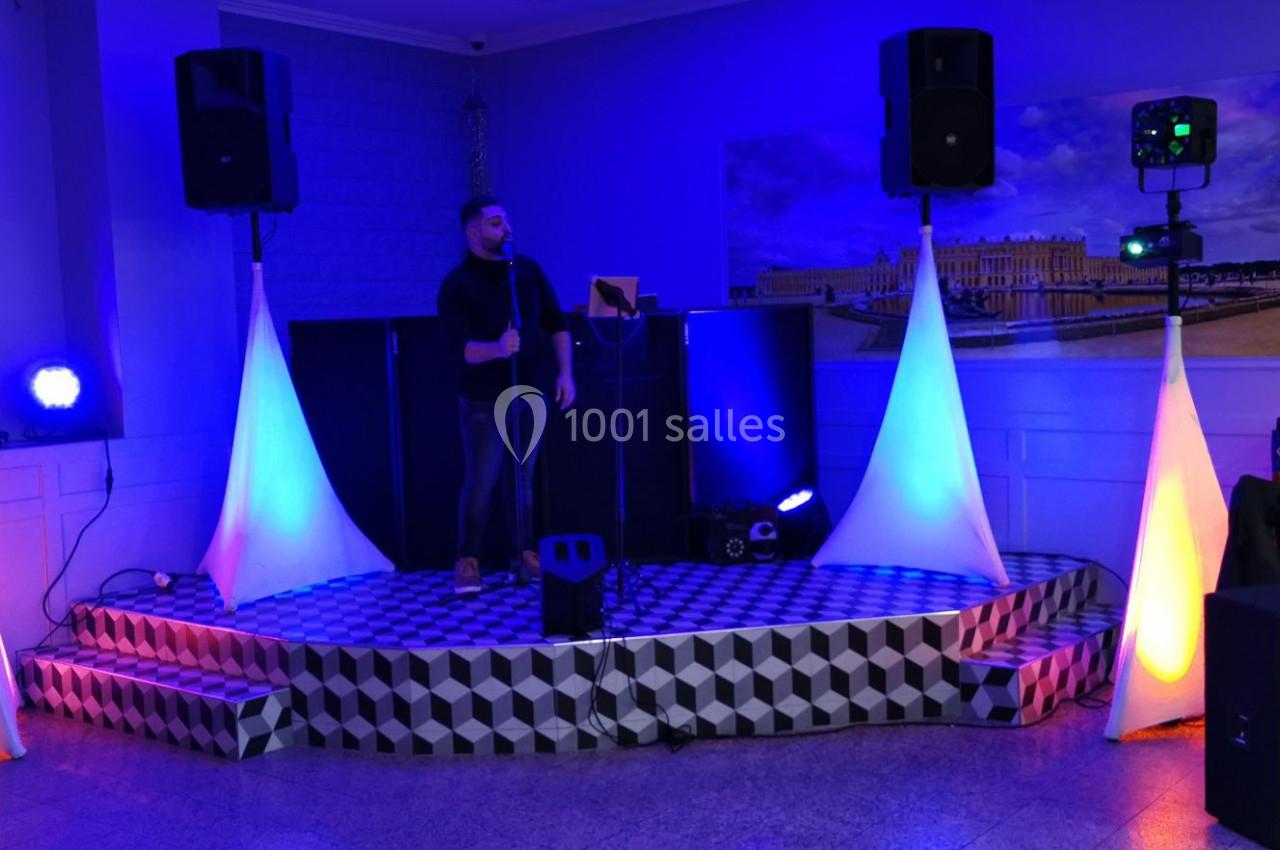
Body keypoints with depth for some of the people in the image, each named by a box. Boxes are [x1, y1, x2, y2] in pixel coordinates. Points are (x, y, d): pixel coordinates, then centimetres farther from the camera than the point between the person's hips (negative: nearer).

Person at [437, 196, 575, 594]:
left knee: (524, 477, 10)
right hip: (483, 401, -4)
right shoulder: (456, 285, -14)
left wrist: (565, 374, 0)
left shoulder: (528, 269, 1)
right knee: (480, 481, 0)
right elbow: (462, 349, -24)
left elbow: (556, 323, 7)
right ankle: (467, 561, 11)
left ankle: (525, 551, 21)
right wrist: (497, 348, -43)